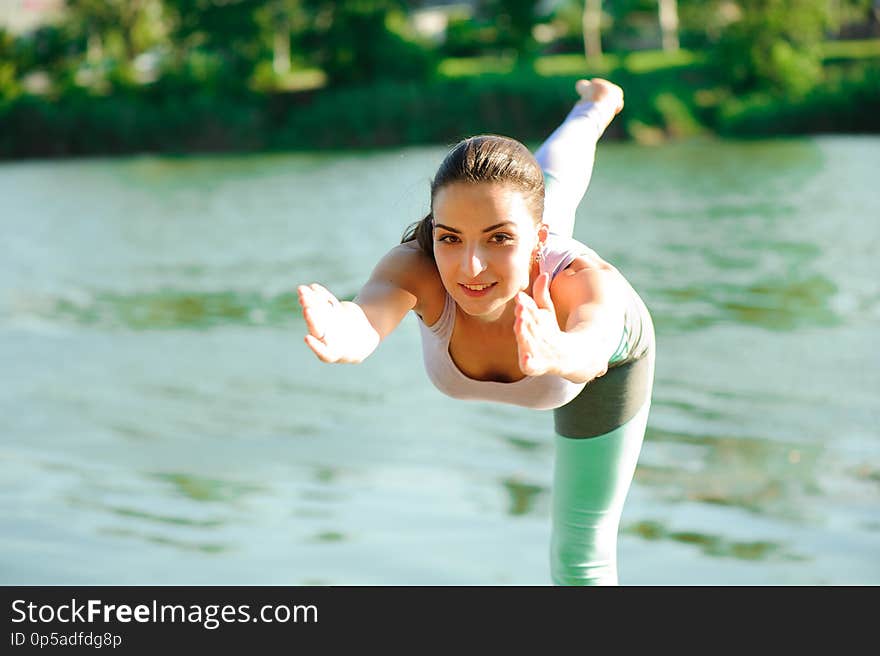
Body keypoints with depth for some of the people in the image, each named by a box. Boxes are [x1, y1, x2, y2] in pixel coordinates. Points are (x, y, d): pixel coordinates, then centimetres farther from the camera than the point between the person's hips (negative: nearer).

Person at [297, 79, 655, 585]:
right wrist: (343, 338, -91)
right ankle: (599, 107, 70)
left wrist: (556, 354, -96)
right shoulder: (415, 266, -46)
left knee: (582, 555, 5)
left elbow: (592, 350, -73)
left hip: (606, 344, -2)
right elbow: (369, 312, -68)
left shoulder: (584, 280, -50)